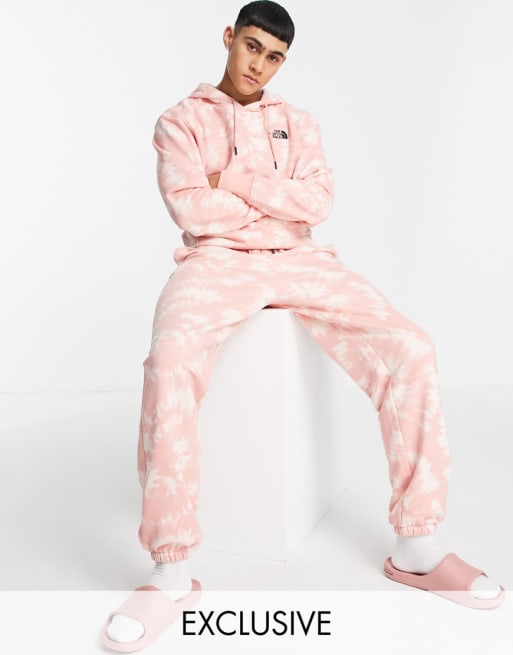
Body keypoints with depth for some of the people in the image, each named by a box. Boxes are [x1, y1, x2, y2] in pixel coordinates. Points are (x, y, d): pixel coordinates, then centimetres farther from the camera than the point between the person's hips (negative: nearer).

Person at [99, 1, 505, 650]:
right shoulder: (181, 120, 12)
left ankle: (416, 545, -11)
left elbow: (318, 201, 2)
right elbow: (190, 208, -6)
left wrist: (236, 180, -5)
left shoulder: (297, 122, 21)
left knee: (410, 349, -19)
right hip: (216, 262, -3)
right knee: (170, 363, -37)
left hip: (298, 260, 3)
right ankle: (172, 570, -26)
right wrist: (282, 202, 0)